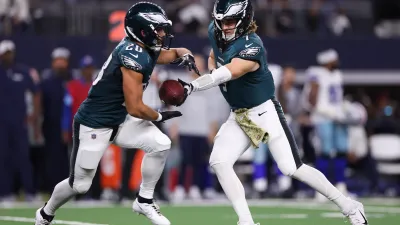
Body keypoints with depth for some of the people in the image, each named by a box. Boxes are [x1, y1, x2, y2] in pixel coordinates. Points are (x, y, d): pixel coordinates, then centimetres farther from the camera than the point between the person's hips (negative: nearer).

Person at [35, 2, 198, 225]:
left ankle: (145, 201, 6)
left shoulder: (146, 49, 0)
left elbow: (172, 52, 22)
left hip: (120, 120, 8)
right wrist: (160, 116, -8)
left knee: (160, 144, -10)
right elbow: (135, 108, -26)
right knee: (80, 185, 4)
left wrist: (185, 54, -2)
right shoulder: (133, 57, -27)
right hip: (94, 125, -8)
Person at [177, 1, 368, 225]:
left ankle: (350, 206, 5)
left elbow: (227, 73, -44)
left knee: (292, 168, -9)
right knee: (219, 161, -10)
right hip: (239, 115, 7)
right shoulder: (215, 32, -4)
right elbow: (213, 58, 17)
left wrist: (193, 86, -56)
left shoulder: (252, 47, -28)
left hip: (265, 112, -7)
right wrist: (212, 69, -7)